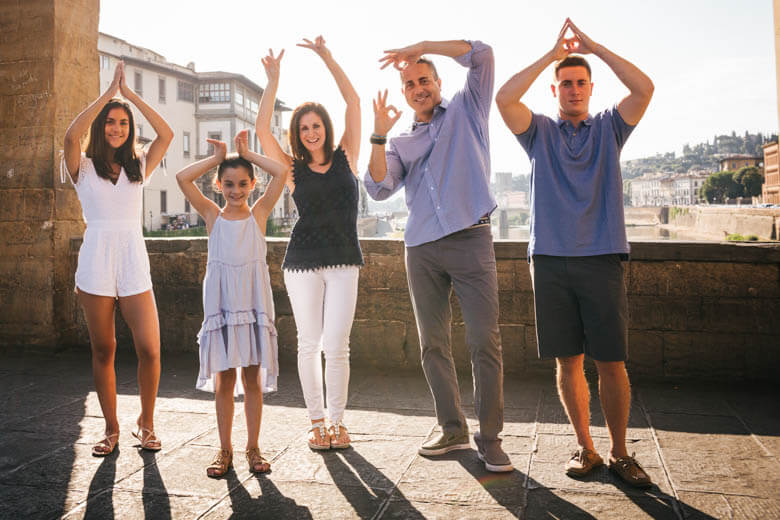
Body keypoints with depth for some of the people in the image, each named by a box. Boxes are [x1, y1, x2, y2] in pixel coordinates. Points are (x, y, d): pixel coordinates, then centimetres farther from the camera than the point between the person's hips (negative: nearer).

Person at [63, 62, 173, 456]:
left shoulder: (139, 167, 12)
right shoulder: (84, 168, 5)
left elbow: (166, 134, -1)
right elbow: (71, 135, -15)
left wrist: (129, 93, 1)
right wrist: (109, 92, -8)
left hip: (134, 264, 1)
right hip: (96, 264, -1)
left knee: (150, 350, -6)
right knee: (103, 350, 6)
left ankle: (146, 423, 15)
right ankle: (111, 428, 20)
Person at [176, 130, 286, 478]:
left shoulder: (259, 213, 4)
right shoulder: (212, 215, 5)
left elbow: (281, 172, -7)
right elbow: (183, 178, -6)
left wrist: (247, 153, 3)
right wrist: (217, 158, 1)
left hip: (254, 303, 0)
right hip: (221, 303, 0)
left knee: (253, 379, 7)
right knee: (223, 380, 7)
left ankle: (253, 448, 20)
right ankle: (225, 450, 20)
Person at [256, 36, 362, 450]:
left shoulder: (345, 158, 6)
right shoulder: (293, 169, 6)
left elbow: (353, 102, 1)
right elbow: (262, 129, -5)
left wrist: (327, 58, -1)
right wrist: (273, 80, -6)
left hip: (343, 261, 0)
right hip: (302, 263, 1)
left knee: (336, 346, -5)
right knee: (309, 344, 5)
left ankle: (337, 420, 12)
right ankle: (316, 421, 18)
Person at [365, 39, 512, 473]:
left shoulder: (466, 112, 13)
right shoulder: (401, 143, 18)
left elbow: (481, 54, 0)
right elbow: (379, 188, 2)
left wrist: (420, 47, 1)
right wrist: (379, 135, -7)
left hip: (470, 240, -3)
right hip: (422, 249, 4)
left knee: (485, 341, -8)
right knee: (433, 344, 6)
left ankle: (489, 438, 0)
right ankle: (453, 429, 19)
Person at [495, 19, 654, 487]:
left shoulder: (608, 128, 13)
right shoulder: (541, 132, 12)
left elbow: (644, 88, -4)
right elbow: (505, 99, -6)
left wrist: (593, 46, -2)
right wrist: (552, 53, -3)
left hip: (602, 260, 0)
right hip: (551, 260, 0)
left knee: (612, 361, -1)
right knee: (568, 360, 4)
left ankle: (620, 452, 14)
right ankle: (585, 448, 17)